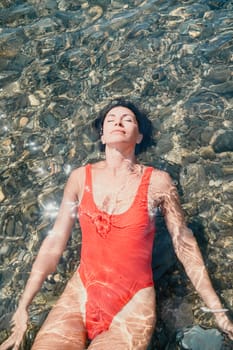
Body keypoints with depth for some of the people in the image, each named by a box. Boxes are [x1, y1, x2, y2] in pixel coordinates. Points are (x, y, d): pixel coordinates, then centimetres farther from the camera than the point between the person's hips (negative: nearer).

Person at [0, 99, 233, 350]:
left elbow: (184, 245, 1)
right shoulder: (80, 178, 1)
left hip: (132, 304, -2)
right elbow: (54, 242, 4)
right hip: (78, 295, 2)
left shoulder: (157, 182, -6)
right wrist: (23, 306, 4)